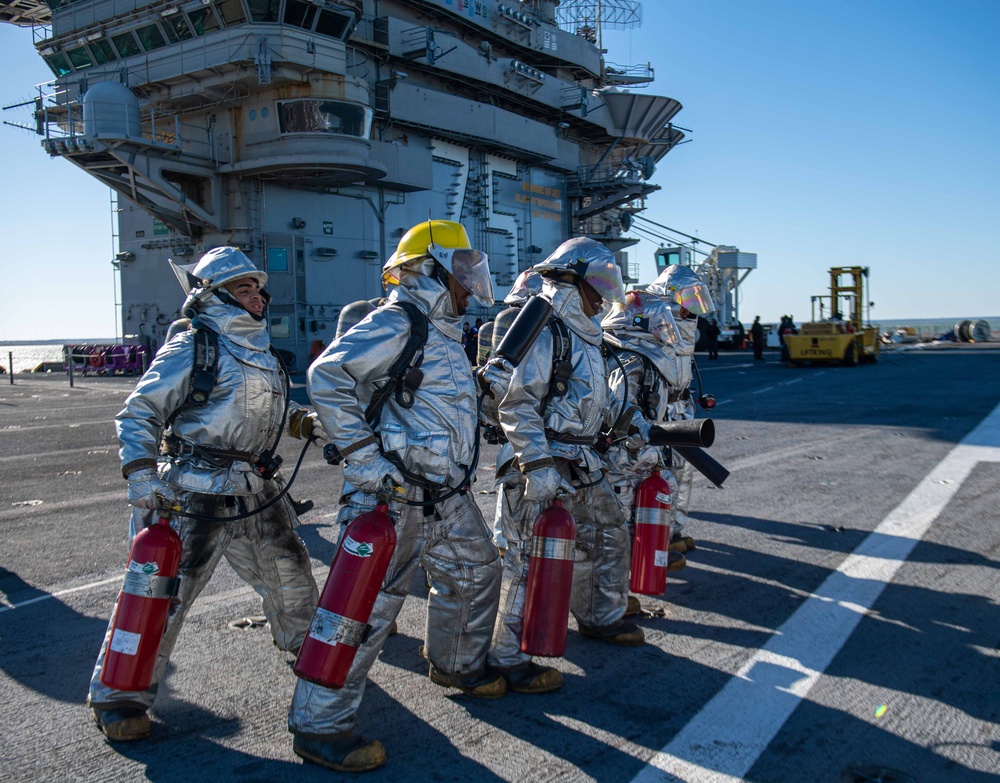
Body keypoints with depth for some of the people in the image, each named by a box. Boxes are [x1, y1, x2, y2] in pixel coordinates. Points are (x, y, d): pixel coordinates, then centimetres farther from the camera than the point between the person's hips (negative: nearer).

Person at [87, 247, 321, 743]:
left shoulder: (260, 350, 15)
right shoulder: (191, 346, -9)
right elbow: (139, 414, -10)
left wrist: (308, 424, 9)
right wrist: (141, 477, -21)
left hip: (257, 491, 8)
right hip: (195, 494, -8)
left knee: (289, 572, 20)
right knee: (162, 590, -5)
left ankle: (303, 642, 47)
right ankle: (119, 696, 11)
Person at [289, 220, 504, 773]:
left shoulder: (444, 333, 18)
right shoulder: (397, 323, -13)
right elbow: (327, 376, -22)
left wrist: (459, 472, 23)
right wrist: (363, 456, -23)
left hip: (445, 493, 10)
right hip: (394, 493, -10)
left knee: (476, 571, 22)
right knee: (369, 603, -6)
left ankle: (456, 664, 45)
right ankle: (319, 725, 6)